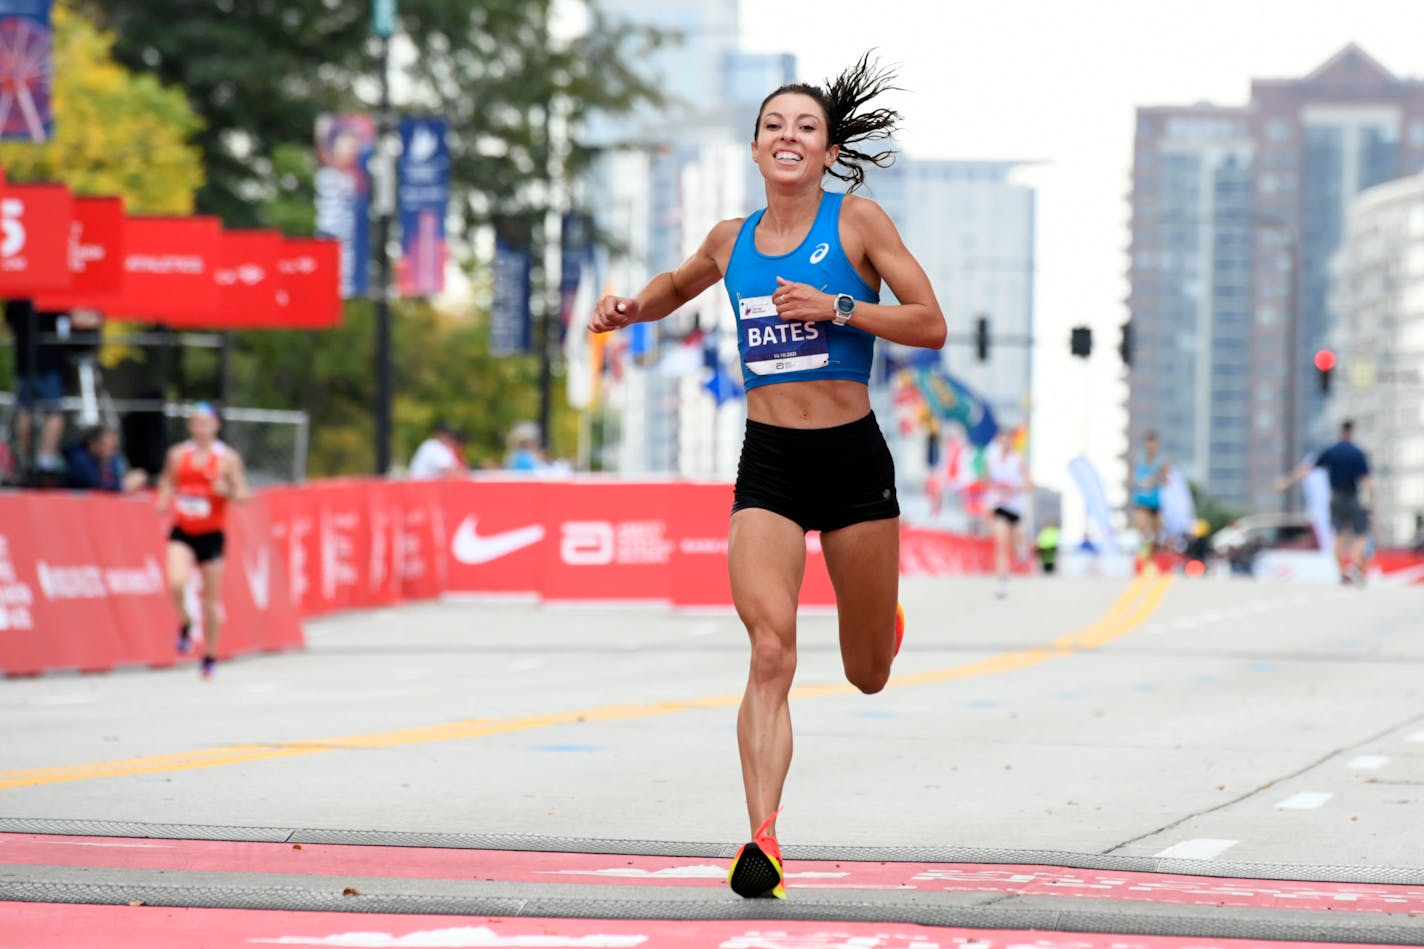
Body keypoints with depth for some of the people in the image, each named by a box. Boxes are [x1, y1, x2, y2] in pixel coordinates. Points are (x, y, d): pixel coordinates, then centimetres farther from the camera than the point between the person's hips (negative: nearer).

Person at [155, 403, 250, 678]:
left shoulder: (227, 458, -1)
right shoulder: (177, 454, 6)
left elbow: (243, 495, 0)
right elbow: (167, 483, 19)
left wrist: (226, 491, -21)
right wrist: (163, 501, -2)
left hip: (211, 534, -1)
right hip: (182, 533, 1)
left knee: (211, 599, 5)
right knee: (176, 584, -23)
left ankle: (210, 655, 22)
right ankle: (185, 624, 8)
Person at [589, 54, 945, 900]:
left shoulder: (858, 222, -2)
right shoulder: (731, 241, 8)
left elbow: (931, 326, -7)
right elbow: (676, 286, 30)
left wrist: (839, 308, -18)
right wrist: (631, 310, 9)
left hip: (852, 458, -1)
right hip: (768, 461, 1)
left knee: (868, 675, 11)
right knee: (771, 649, -18)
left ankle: (883, 620, 49)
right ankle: (763, 838, -20)